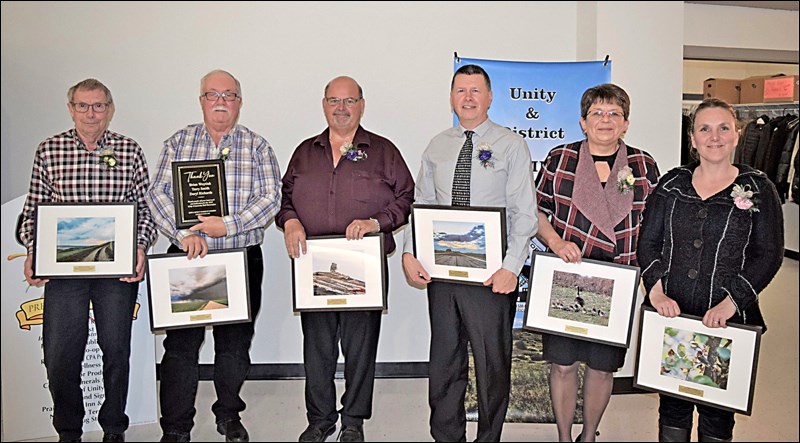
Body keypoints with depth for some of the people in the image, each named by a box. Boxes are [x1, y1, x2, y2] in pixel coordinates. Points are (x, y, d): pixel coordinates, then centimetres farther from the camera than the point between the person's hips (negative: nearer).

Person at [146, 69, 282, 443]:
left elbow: (270, 198, -4)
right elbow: (158, 194, 1)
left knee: (234, 344, 10)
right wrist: (185, 234, -15)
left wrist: (228, 225, -16)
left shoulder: (257, 146, 6)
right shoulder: (178, 142, 9)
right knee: (180, 344, 3)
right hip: (187, 257, 0)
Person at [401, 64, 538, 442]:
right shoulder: (437, 147, 10)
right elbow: (421, 205, 9)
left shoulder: (511, 145, -2)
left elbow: (525, 212, -8)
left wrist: (511, 268, -18)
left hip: (490, 273, -3)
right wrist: (410, 254, -4)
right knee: (444, 361, 14)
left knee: (492, 364, 8)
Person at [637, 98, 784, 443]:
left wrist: (731, 302, -14)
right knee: (672, 403, 13)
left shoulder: (758, 189, 1)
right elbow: (647, 242, 5)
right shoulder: (672, 184, 6)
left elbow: (769, 255, -4)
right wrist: (656, 290, -10)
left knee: (717, 411, 8)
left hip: (727, 319, -2)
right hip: (671, 313, 2)